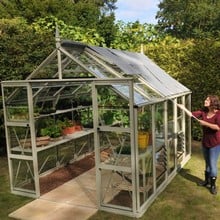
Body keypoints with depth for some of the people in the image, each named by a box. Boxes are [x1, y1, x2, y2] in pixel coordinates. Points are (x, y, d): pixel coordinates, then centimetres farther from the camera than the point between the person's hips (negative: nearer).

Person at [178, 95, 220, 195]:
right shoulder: (204, 111, 0)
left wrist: (205, 123, -23)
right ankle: (207, 181, 34)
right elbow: (192, 114, -1)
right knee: (207, 163, 19)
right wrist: (183, 108, -10)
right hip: (205, 142, 6)